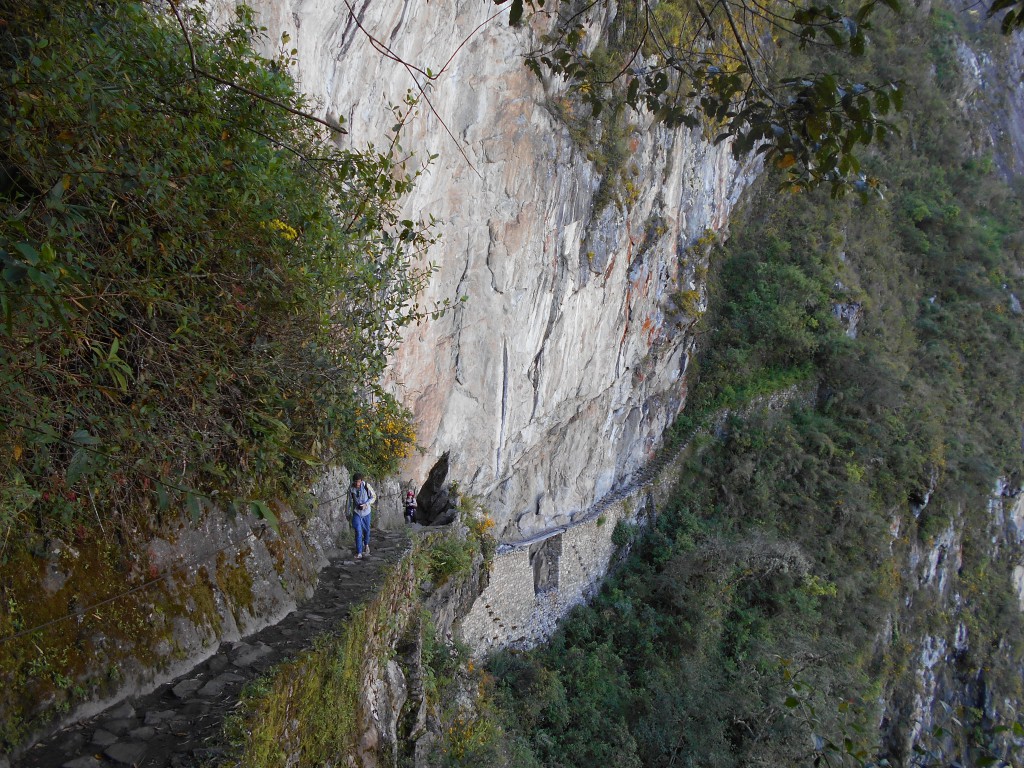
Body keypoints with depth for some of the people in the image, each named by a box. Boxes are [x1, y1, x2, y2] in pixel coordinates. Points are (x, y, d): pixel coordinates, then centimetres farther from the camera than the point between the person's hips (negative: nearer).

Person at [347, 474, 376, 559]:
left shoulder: (366, 486, -16)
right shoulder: (351, 489, -10)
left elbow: (373, 497, -7)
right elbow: (350, 501, 4)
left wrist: (366, 504, -22)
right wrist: (348, 513, 11)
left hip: (366, 511, 0)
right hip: (356, 512, 0)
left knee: (366, 529, 17)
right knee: (358, 532, -10)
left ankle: (366, 545, 46)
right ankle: (359, 553, -8)